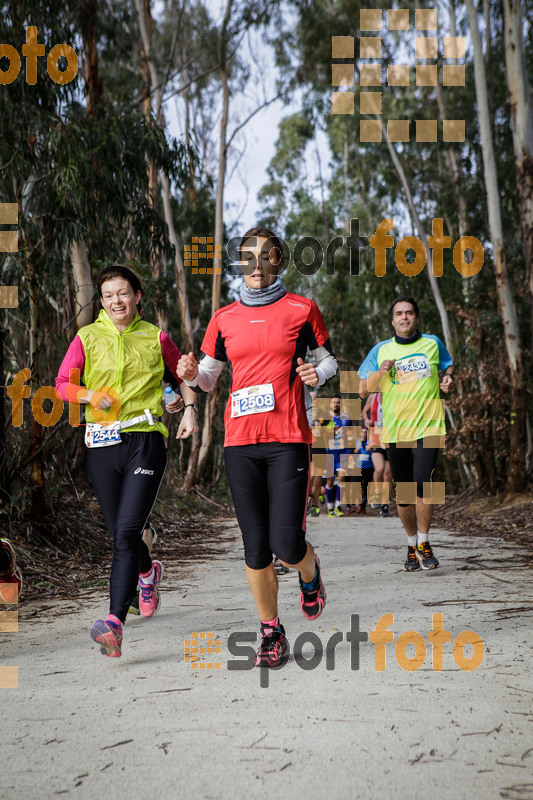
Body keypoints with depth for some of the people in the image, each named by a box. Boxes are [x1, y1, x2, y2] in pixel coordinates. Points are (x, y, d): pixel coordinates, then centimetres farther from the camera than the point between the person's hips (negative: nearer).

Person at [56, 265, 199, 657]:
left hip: (145, 439, -2)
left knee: (127, 531, -17)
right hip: (102, 444, 3)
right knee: (120, 533, 12)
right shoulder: (87, 337, 7)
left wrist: (190, 410, 7)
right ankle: (148, 572, 46)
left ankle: (115, 622, -22)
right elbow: (63, 383, 7)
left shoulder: (156, 338, 6)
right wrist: (91, 395, -11)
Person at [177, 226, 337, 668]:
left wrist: (317, 373, -9)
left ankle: (310, 574, 26)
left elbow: (328, 360, 14)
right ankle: (271, 631, 21)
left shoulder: (301, 309, 5)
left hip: (288, 439, -2)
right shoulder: (224, 318, 12)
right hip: (240, 441, 3)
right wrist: (192, 373, -4)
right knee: (255, 548, 3)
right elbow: (207, 379, 19)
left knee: (287, 544, -10)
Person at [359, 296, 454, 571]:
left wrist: (448, 379, 2)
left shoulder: (433, 344, 8)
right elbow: (363, 390, 7)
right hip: (395, 431, 1)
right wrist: (381, 372, -12)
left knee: (422, 482, -19)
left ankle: (424, 543, -2)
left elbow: (448, 366, 25)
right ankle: (412, 545, 25)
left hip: (427, 426, -1)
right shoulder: (381, 350, 7)